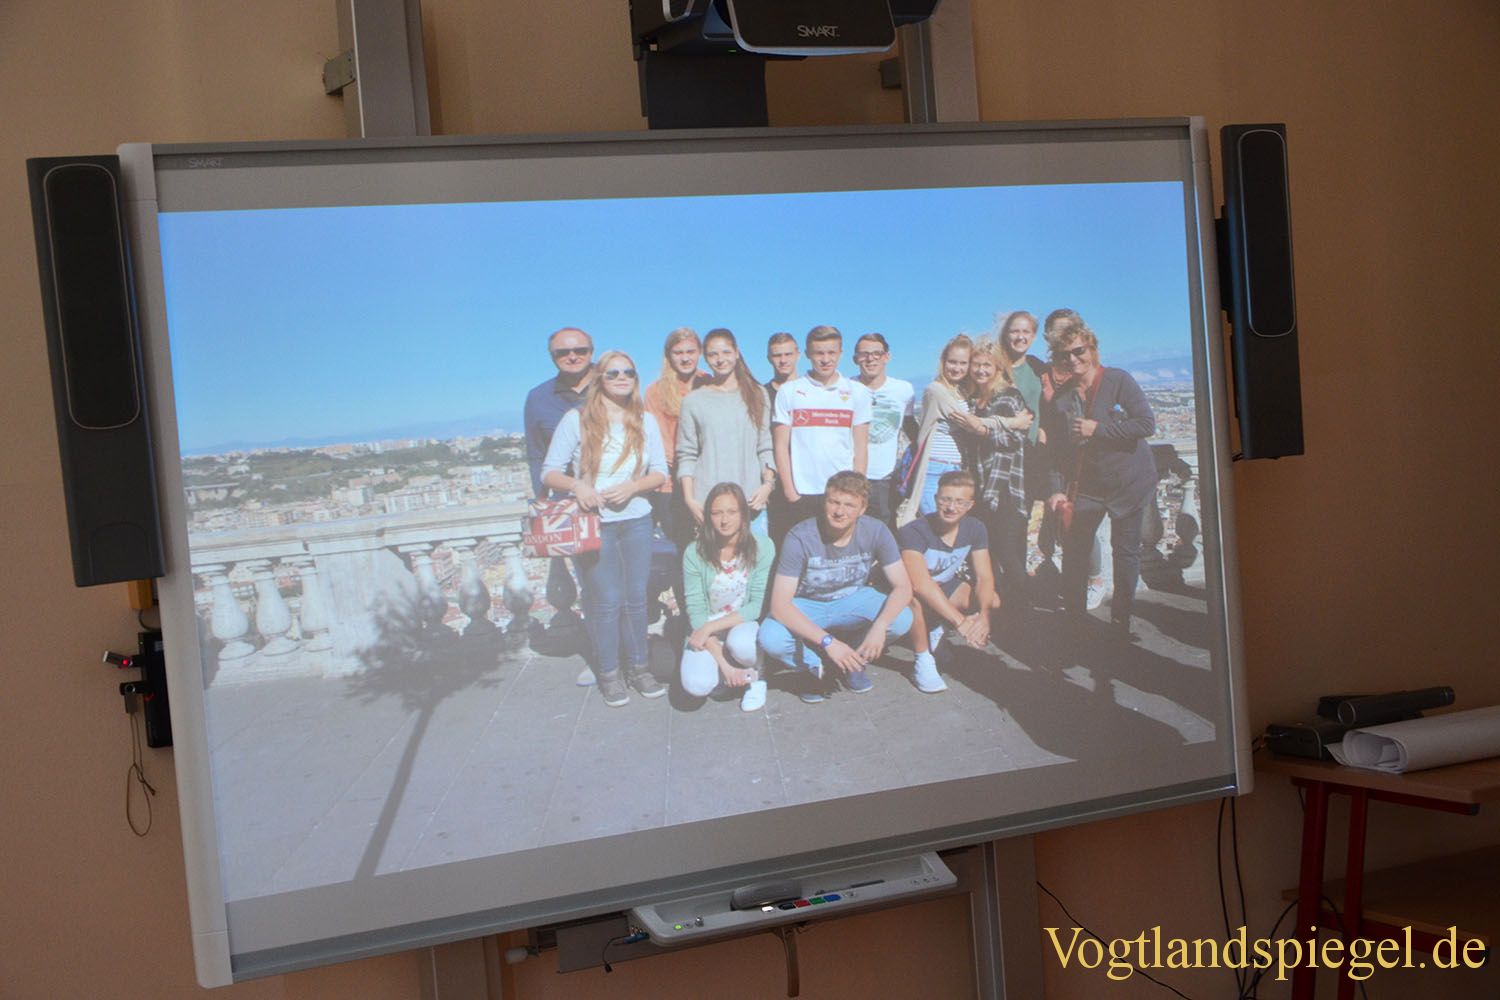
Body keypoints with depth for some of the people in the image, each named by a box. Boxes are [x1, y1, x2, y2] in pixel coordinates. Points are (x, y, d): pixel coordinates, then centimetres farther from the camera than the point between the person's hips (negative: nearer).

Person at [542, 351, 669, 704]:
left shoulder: (645, 420, 6)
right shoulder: (576, 419, -5)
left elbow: (660, 472, 5)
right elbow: (549, 472, -5)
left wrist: (633, 486, -14)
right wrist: (576, 485, -24)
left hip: (637, 521, 3)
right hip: (592, 523, -3)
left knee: (636, 597, 9)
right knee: (606, 599, 0)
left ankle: (637, 665, 22)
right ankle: (608, 672, 13)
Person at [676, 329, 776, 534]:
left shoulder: (757, 395, 12)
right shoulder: (694, 400, 7)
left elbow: (765, 448, 10)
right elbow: (686, 456, 5)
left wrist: (768, 483, -5)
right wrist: (689, 499, -5)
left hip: (751, 501, 1)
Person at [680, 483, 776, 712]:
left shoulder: (762, 547, -13)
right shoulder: (694, 554, -11)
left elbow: (759, 606, -12)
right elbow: (696, 611, -11)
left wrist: (710, 627, -22)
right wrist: (723, 664, -20)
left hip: (746, 625, -1)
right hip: (707, 633, 1)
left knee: (740, 642, -37)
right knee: (697, 685, -26)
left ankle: (755, 678, -1)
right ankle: (725, 670, 11)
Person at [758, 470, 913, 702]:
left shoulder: (876, 532, -19)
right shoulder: (800, 538, -27)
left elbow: (903, 587, -19)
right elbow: (780, 605, -31)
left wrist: (880, 626, -40)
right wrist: (827, 641, -40)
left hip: (853, 601, 2)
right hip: (806, 607, -2)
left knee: (902, 619, -26)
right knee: (771, 638, -33)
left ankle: (853, 660, 3)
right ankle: (818, 667, -1)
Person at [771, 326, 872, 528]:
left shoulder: (857, 392, 9)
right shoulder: (789, 392, 6)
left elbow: (861, 447, 7)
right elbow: (781, 446, 4)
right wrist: (790, 492, -3)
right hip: (802, 495, -1)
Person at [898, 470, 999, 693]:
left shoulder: (975, 529, -10)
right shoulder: (914, 531, -29)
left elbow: (984, 577, -13)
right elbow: (920, 584, -41)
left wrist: (983, 614, -34)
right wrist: (960, 621, -46)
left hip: (946, 591, 6)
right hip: (912, 598, -6)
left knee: (993, 600, -18)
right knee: (914, 596, -40)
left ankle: (938, 628, 8)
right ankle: (924, 662, -22)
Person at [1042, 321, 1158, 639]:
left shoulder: (1118, 381, -12)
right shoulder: (1060, 398, -1)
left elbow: (1147, 424, -19)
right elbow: (1056, 449, 3)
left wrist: (1097, 428, -21)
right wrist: (1057, 490, -7)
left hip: (1129, 481, -3)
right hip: (1086, 484, 3)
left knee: (1126, 551, 3)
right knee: (1074, 548, 3)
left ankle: (1121, 621, 15)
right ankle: (1073, 615, 17)